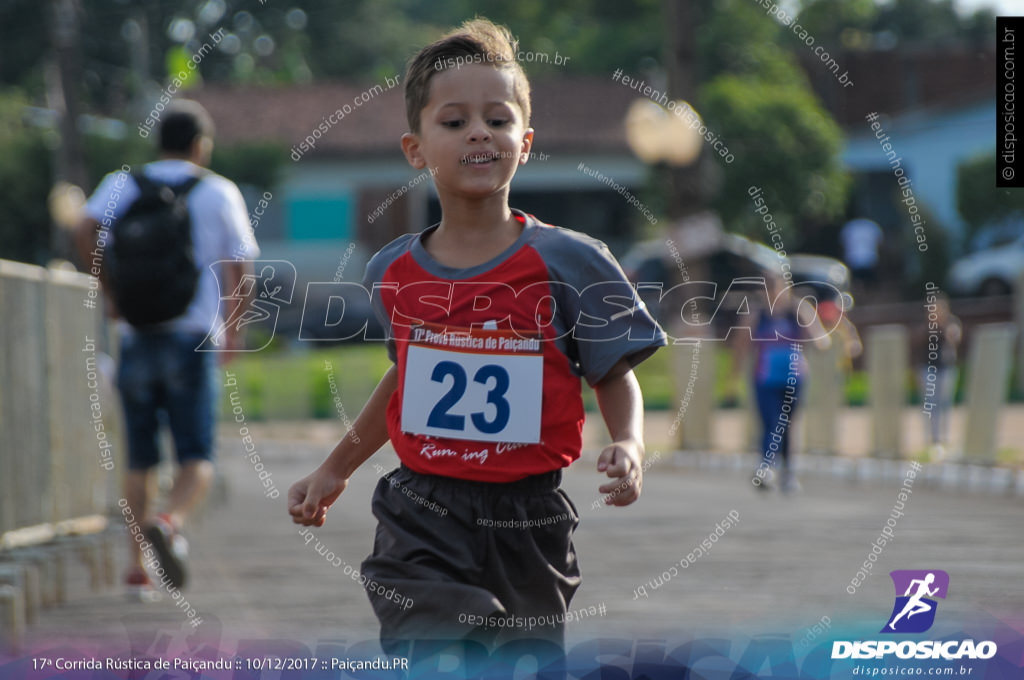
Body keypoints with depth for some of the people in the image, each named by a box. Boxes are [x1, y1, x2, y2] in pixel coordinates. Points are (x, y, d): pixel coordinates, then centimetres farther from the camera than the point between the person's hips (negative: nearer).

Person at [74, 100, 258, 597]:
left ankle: (138, 566, 10)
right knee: (197, 460, -3)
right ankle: (170, 521, -33)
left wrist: (109, 291, 1)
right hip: (192, 340, -2)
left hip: (137, 337, 2)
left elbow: (85, 231, -11)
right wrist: (235, 328, 14)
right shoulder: (219, 192, 4)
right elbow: (240, 267, 1)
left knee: (141, 459, 12)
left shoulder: (122, 186, 7)